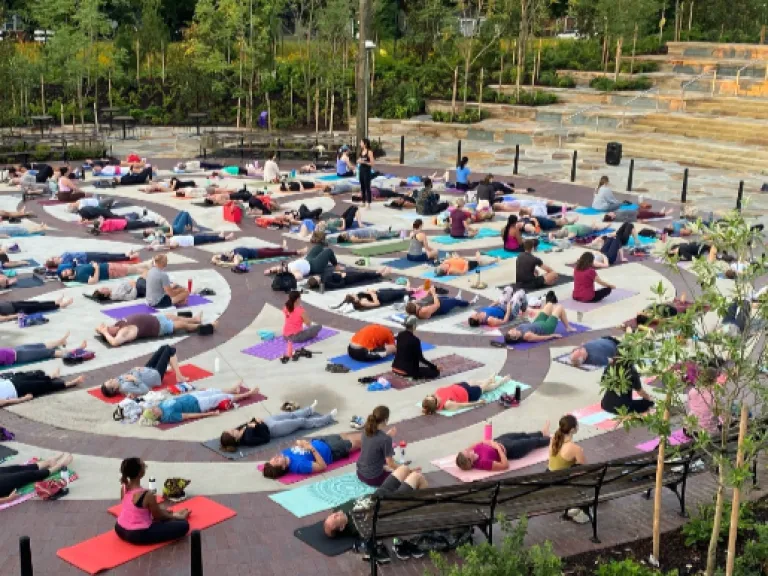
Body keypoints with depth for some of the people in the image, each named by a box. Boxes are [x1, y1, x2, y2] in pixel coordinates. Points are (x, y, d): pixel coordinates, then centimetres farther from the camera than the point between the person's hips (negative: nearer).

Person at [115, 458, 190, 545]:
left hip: (120, 529, 8)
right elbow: (159, 516, -7)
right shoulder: (147, 495, -24)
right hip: (137, 535, -8)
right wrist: (179, 517, 11)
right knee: (183, 525, -8)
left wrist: (158, 508, 23)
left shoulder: (124, 488, -3)